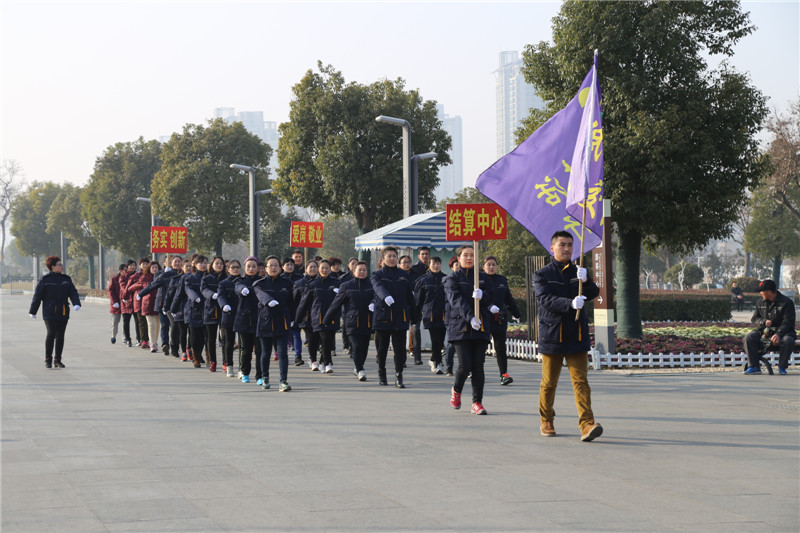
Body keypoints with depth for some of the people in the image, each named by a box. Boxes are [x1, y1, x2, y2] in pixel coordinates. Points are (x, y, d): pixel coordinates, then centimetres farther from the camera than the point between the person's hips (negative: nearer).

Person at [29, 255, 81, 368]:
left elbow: (73, 292, 4)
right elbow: (37, 296, 0)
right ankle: (48, 360, -4)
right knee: (51, 334, -14)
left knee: (60, 335, 5)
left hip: (63, 312, 5)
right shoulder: (45, 279, -2)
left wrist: (76, 304, -15)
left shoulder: (66, 279, 12)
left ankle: (57, 360, 13)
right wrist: (33, 312, 1)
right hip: (50, 311, -5)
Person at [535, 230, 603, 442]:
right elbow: (546, 300, -15)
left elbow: (593, 294, -3)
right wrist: (570, 303, -31)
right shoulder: (543, 275, 1)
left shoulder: (578, 272, 12)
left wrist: (585, 281, -25)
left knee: (580, 380, -8)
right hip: (552, 335, -2)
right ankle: (546, 421, 25)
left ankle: (587, 425, -16)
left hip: (576, 336, 2)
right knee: (549, 382, 7)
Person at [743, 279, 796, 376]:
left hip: (782, 332, -4)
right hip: (764, 331, 4)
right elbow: (754, 319, 13)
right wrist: (764, 322, -12)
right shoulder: (760, 302, 12)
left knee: (788, 341, -37)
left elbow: (788, 322, -13)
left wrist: (778, 334, -29)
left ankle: (782, 367, -19)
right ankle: (754, 367, -21)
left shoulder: (787, 302, -5)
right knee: (749, 338, -22)